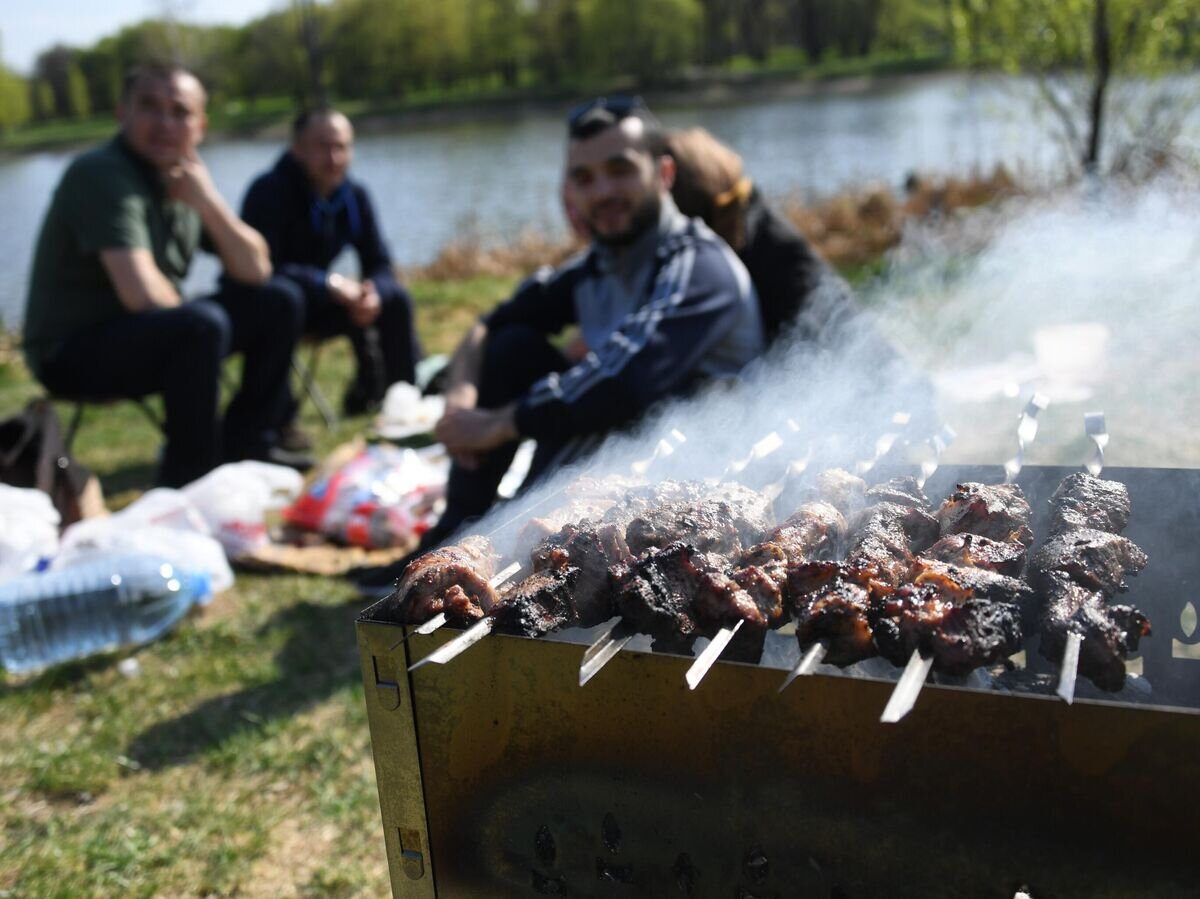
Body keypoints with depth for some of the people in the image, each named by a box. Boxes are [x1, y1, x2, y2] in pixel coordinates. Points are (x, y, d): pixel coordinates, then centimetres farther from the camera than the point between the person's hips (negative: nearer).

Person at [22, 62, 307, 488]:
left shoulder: (183, 180, 5)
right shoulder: (102, 174, -20)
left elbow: (256, 270, 1)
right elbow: (143, 295, -31)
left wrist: (208, 201, -13)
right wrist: (186, 310, -9)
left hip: (151, 333, 9)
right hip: (71, 353, -9)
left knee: (273, 304, 5)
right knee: (203, 324, -33)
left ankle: (247, 446, 10)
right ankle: (189, 480, -19)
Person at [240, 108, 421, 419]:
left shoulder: (355, 195, -4)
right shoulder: (269, 192, -23)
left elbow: (379, 265, -3)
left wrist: (373, 292, -27)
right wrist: (330, 284, -36)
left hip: (317, 302, 6)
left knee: (394, 297, -10)